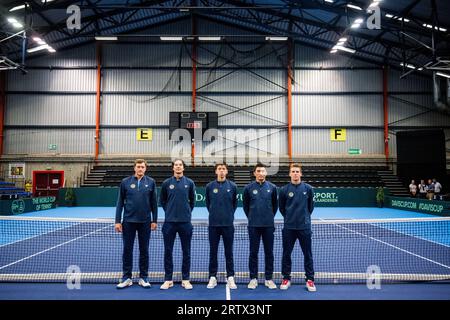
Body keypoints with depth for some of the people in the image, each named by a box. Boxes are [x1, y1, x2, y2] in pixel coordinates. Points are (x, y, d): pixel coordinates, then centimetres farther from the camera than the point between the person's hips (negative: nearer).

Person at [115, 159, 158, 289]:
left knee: (144, 250, 8)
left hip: (145, 222, 0)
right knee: (127, 250, 7)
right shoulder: (125, 182, 1)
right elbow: (120, 202, 2)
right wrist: (117, 221, -2)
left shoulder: (151, 182, 2)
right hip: (128, 221, 0)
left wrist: (154, 220, 1)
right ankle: (127, 278, 20)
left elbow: (154, 203, 4)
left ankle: (143, 277, 20)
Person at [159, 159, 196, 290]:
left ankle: (185, 280, 18)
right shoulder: (166, 183, 2)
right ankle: (168, 279, 19)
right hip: (169, 222, 0)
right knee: (168, 251, 6)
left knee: (186, 252, 6)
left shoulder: (189, 183, 2)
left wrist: (187, 212, 8)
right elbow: (162, 200, 12)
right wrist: (169, 211, 9)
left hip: (185, 222, 0)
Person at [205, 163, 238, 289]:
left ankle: (230, 278, 17)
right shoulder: (209, 186, 1)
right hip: (213, 224, 1)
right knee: (213, 252, 8)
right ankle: (213, 277, 18)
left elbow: (235, 203, 11)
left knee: (229, 252, 7)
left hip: (228, 224, 0)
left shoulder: (232, 186, 1)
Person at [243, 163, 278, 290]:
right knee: (253, 252, 6)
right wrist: (251, 217, 10)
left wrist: (270, 216, 10)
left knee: (269, 252, 7)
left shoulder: (272, 187, 2)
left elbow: (275, 205, 11)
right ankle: (253, 278, 17)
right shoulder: (248, 188, -1)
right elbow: (245, 205, 9)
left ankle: (269, 279, 19)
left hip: (268, 225, 1)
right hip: (254, 226, -1)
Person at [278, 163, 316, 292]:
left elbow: (311, 205, 10)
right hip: (289, 227, 0)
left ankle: (309, 279, 20)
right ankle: (286, 278, 22)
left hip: (305, 227, 0)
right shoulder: (284, 189, -2)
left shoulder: (308, 188, -1)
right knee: (286, 254, 8)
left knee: (308, 254, 7)